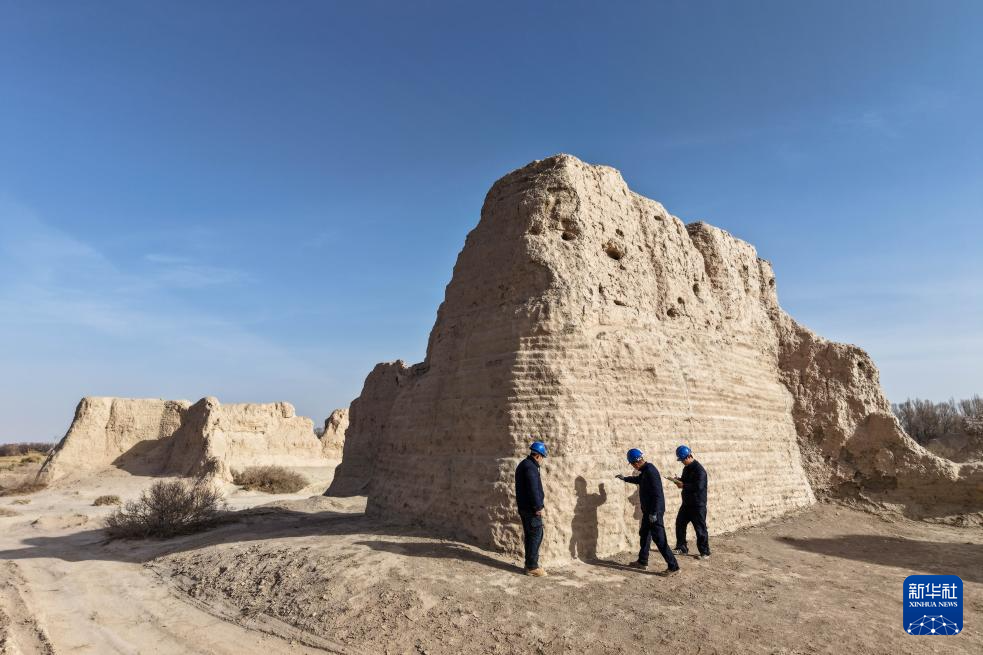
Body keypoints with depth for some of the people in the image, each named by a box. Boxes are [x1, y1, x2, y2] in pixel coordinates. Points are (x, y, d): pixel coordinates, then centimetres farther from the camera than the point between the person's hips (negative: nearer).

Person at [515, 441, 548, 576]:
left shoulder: (523, 465, 15)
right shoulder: (530, 467, -19)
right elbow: (533, 489, -23)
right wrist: (539, 507, -17)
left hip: (524, 507, 10)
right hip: (531, 509, -10)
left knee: (530, 536, 16)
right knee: (536, 536, -3)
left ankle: (531, 564, 24)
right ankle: (532, 567, 2)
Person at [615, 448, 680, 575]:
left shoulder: (650, 471, -22)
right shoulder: (645, 470, 9)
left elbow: (657, 493, -25)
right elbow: (639, 479, 34)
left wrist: (654, 513, -24)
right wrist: (625, 478, 45)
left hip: (654, 511, -11)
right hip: (648, 511, 11)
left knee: (659, 539, -8)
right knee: (644, 534, 19)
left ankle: (673, 566, -2)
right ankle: (642, 562, 31)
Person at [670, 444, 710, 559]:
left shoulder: (699, 470, -18)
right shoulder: (686, 468, 10)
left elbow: (698, 486, -27)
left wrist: (683, 485, -22)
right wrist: (679, 480, 1)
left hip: (698, 505, -9)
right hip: (686, 503, 9)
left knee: (700, 528, -1)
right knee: (680, 524, 11)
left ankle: (705, 552, 10)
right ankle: (682, 548, 22)